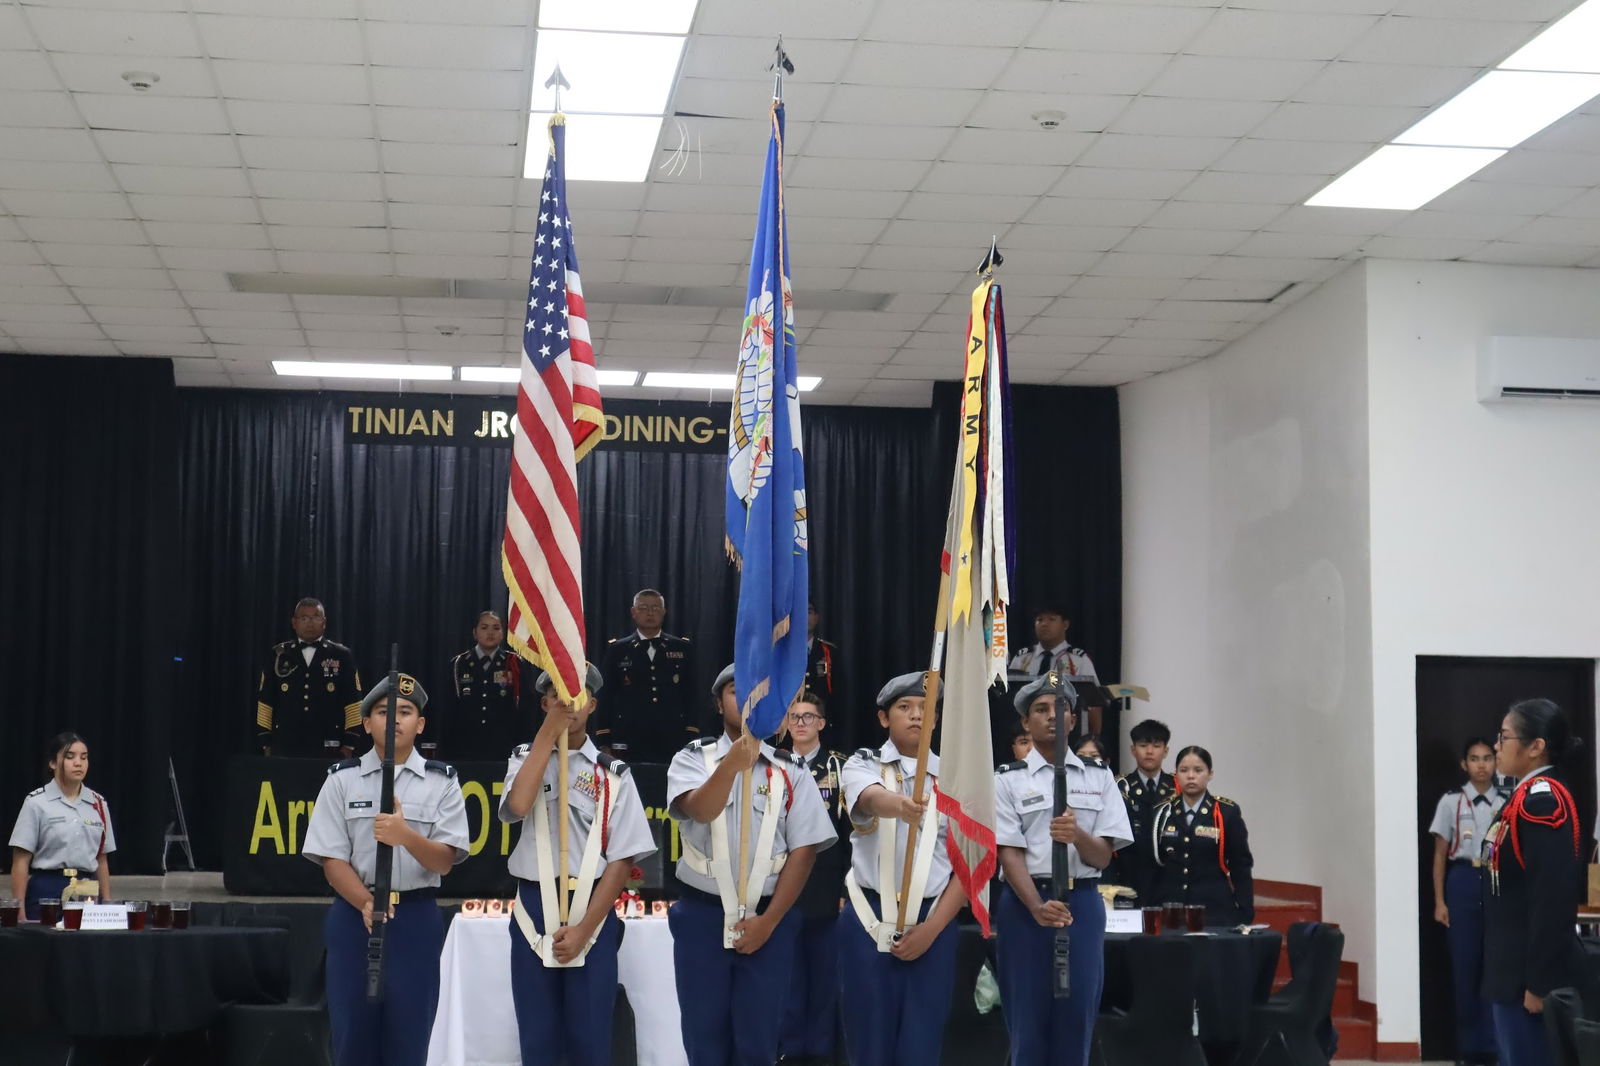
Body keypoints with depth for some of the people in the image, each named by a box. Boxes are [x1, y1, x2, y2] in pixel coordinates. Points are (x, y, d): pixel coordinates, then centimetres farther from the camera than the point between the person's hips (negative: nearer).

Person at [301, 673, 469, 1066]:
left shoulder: (441, 781, 2)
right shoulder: (342, 779, 3)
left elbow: (444, 860, -4)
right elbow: (332, 860, -1)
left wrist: (406, 836, -25)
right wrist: (366, 904, -19)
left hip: (416, 918, 0)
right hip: (354, 916, 0)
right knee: (352, 1032, 2)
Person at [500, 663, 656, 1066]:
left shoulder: (613, 773, 3)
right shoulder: (524, 759, 6)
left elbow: (622, 858, -2)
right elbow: (518, 806, -17)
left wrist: (583, 928, -10)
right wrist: (548, 731, -13)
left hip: (593, 911, -1)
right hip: (535, 908, 1)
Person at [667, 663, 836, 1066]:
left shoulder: (791, 772, 3)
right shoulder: (693, 759, 0)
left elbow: (803, 851, 0)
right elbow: (699, 810, -21)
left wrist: (768, 921, -7)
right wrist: (732, 765, -40)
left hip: (768, 919, 1)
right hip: (702, 916, 0)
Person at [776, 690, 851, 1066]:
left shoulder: (839, 768, 2)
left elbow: (850, 830, 0)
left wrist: (846, 887, -5)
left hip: (826, 890, -1)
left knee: (825, 975, 4)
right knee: (787, 975, 4)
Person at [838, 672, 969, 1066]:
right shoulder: (864, 765, 2)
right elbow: (872, 798, -24)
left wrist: (932, 927, -6)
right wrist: (898, 805, -48)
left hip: (933, 923, 1)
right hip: (871, 921, -1)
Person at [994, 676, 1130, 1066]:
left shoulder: (1099, 777, 9)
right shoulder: (1008, 780, 2)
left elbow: (1104, 856, 2)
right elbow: (1009, 854, -7)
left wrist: (1077, 835, -21)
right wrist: (1038, 907, -23)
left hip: (1083, 903, 2)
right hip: (1024, 904, -2)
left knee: (1077, 1018, 2)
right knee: (1027, 1020, 1)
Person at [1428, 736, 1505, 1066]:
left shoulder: (1506, 803, 4)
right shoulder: (1451, 802, 1)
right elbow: (1440, 854, 4)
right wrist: (1439, 901, 0)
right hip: (1464, 883, -1)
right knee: (1465, 965, 3)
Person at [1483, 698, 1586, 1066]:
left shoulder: (1543, 799, -18)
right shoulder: (1529, 796, 12)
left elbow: (1553, 898, -23)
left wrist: (1538, 983, -21)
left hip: (1530, 974, -9)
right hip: (1516, 968, 9)